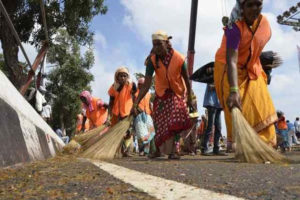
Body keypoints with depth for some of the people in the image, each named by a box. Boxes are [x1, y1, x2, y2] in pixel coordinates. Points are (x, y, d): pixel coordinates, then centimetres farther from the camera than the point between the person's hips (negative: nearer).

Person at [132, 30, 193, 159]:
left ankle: (174, 150, -13)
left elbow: (186, 79, -12)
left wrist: (189, 98, -4)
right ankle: (158, 149, 25)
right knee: (159, 122, 6)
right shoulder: (152, 60, -22)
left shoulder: (179, 59, -25)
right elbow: (146, 84, -26)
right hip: (161, 93, 2)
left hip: (177, 92, -2)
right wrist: (136, 103, -34)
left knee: (175, 121, -16)